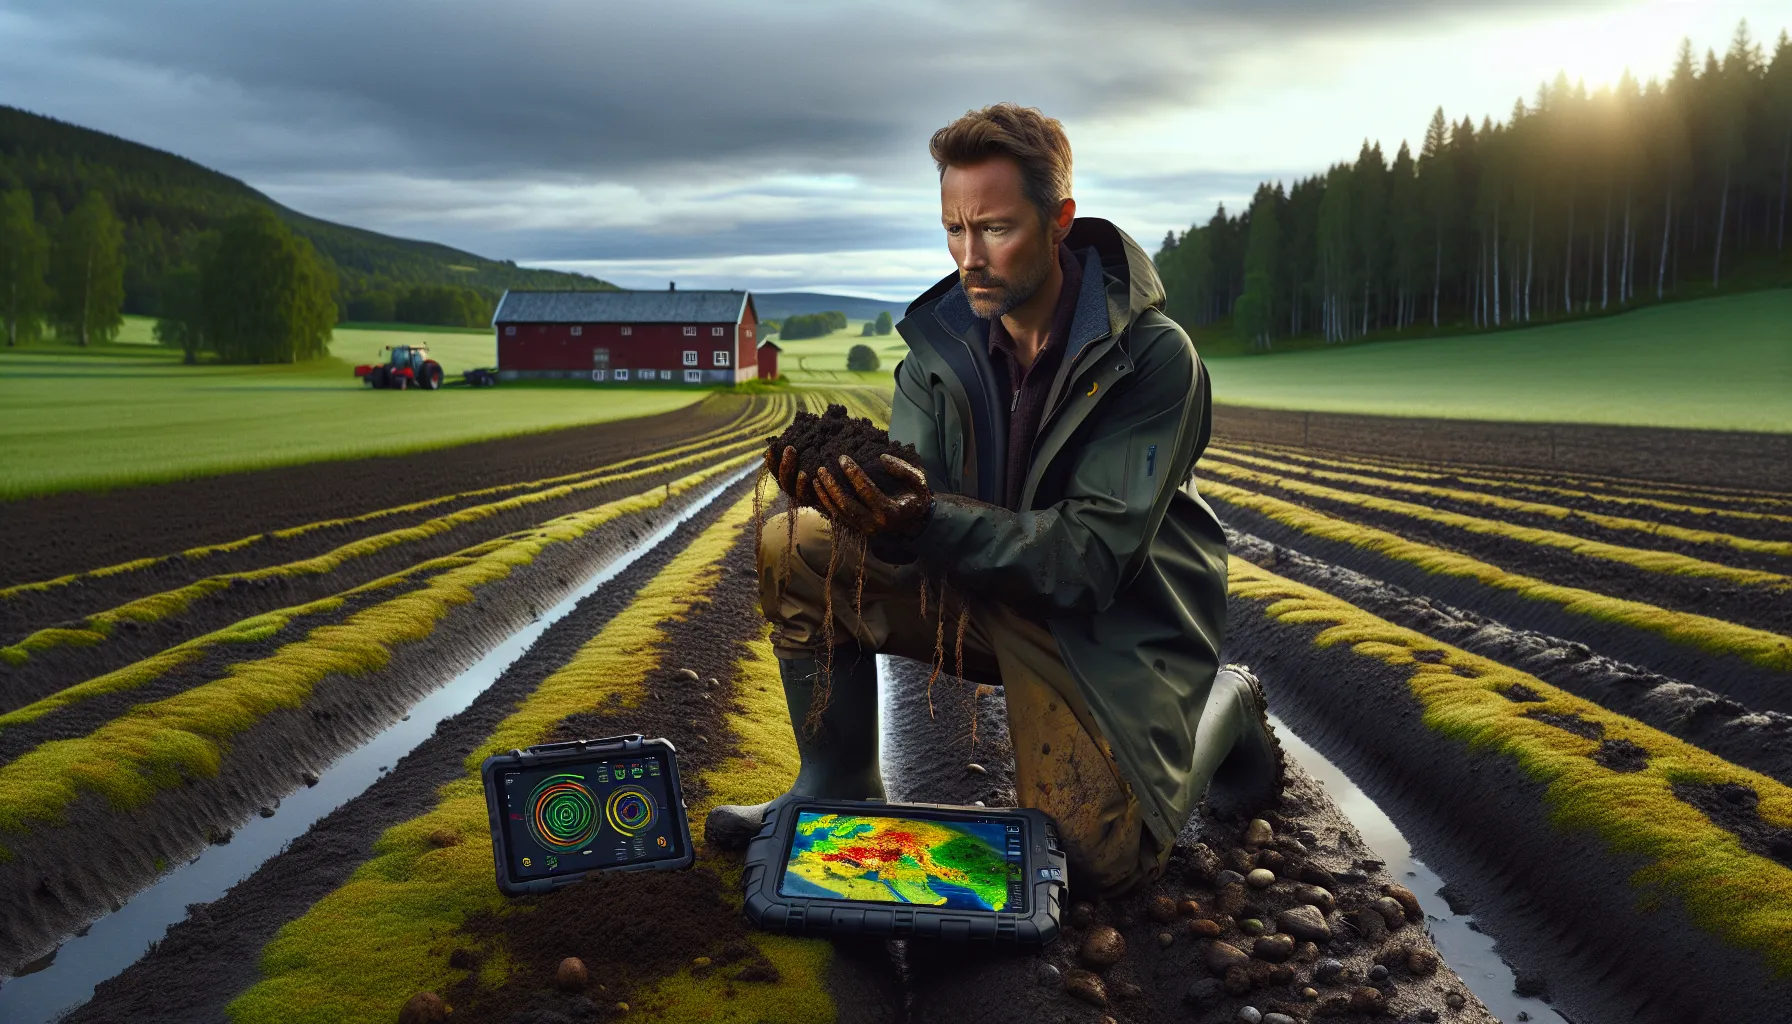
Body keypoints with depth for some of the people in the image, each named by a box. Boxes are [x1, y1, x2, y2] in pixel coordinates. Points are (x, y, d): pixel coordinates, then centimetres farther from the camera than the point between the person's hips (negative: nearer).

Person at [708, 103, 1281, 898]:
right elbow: (915, 509, -11)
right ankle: (838, 792, 5)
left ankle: (1223, 712, 14)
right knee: (794, 549, -12)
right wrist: (861, 499, -36)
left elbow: (1093, 556, -27)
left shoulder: (1153, 356, -21)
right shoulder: (941, 340, -5)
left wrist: (929, 521, -42)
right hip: (989, 590, 5)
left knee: (1095, 862, -17)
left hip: (1111, 627, -4)